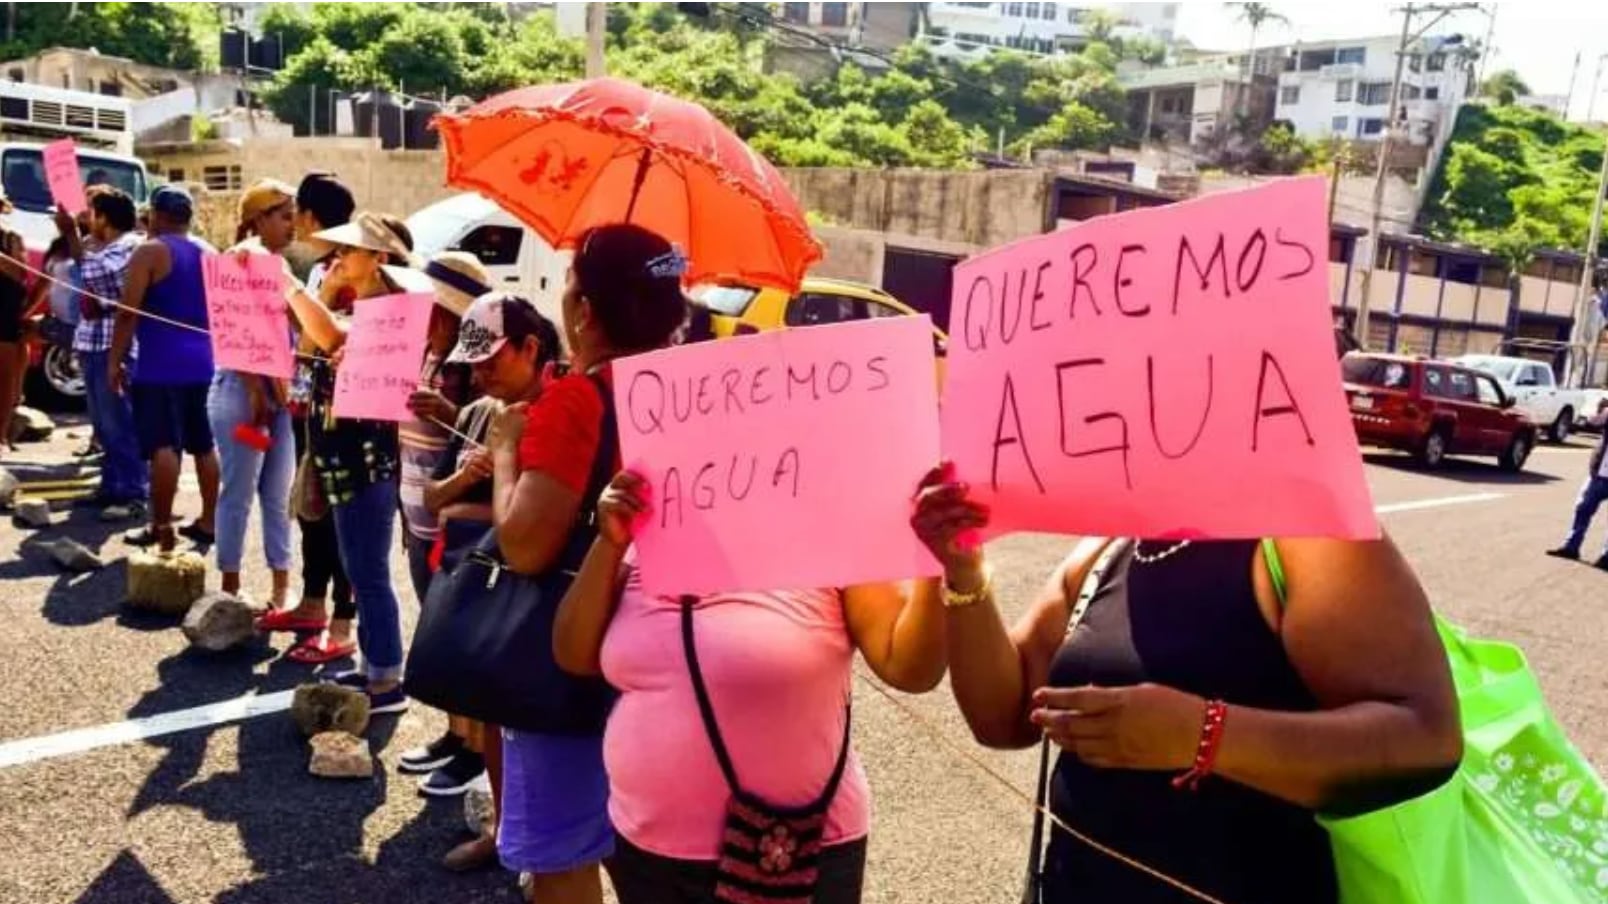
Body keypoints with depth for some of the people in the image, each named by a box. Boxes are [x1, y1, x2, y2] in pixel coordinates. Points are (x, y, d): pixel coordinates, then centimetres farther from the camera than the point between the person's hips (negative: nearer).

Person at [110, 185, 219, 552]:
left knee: (162, 446, -5)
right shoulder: (209, 253, 11)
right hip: (202, 363, 6)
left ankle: (160, 528, -4)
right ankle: (208, 521, 15)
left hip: (160, 365, -6)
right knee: (204, 444, 11)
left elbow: (128, 312, -11)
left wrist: (115, 360, -6)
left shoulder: (149, 252, -7)